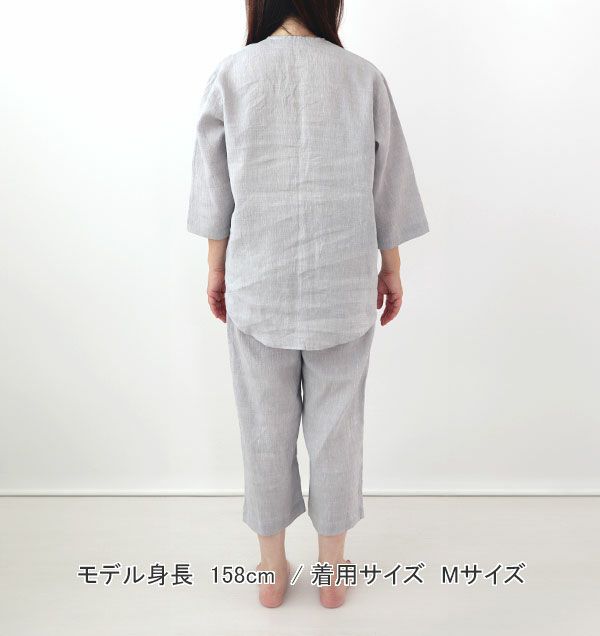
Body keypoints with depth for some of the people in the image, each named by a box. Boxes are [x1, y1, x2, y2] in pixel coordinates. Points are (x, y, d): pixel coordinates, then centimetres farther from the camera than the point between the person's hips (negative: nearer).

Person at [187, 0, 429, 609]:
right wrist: (391, 267, 13)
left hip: (258, 284, 0)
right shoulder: (364, 77, -2)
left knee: (266, 425, 13)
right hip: (344, 285, 0)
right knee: (337, 424, 13)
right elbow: (388, 188, 2)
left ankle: (273, 569, 31)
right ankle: (333, 570, 30)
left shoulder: (231, 74, -2)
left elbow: (215, 188, 1)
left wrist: (216, 267, 12)